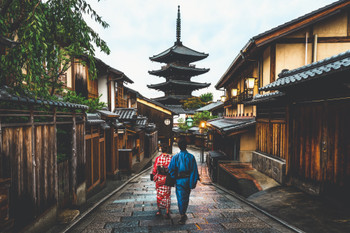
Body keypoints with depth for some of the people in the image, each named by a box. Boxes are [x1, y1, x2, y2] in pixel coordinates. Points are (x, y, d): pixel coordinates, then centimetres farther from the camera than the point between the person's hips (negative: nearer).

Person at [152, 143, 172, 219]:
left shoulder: (158, 158, -10)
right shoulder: (171, 158, -10)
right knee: (167, 195, 11)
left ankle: (159, 211, 27)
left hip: (159, 179, 0)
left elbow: (154, 170, -5)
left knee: (159, 195, 17)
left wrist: (154, 177, 12)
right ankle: (167, 213, 15)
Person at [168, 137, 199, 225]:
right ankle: (183, 213, 38)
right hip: (188, 180, 2)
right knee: (186, 197, 21)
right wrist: (193, 182, -3)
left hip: (179, 181, -2)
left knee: (181, 198, 7)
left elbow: (171, 169, -8)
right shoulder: (191, 157, -9)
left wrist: (174, 178, 4)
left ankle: (183, 216, 6)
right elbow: (194, 170, -9)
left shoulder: (175, 157, -10)